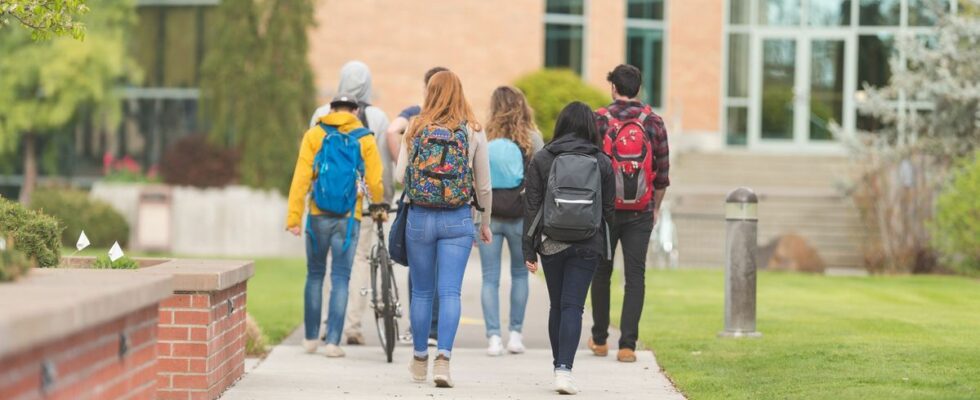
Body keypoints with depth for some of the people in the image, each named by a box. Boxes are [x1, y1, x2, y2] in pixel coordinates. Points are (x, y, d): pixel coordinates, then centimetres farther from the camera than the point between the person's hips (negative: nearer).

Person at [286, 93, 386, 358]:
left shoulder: (314, 135, 1)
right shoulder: (365, 140, 2)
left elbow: (301, 178, -6)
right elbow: (375, 183, -1)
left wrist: (294, 217, -8)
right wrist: (379, 206, 21)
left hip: (319, 216, 1)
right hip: (349, 218, -1)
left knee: (315, 275, 14)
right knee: (340, 279, 4)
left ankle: (310, 339, 18)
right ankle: (333, 341, -2)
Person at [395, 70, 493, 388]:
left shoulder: (415, 129, -1)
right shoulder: (473, 132, -1)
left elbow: (400, 175, -2)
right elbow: (484, 185, 2)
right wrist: (485, 222, 15)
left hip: (420, 217, 1)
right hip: (458, 220, -1)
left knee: (421, 292, 12)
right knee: (450, 292, -2)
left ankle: (420, 361, 22)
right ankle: (443, 359, -17)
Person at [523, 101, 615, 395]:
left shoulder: (542, 159, 0)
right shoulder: (602, 162, 1)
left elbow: (531, 208, -1)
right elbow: (609, 209, 5)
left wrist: (529, 251, 3)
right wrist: (604, 243, 19)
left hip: (551, 244, 1)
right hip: (588, 246, -1)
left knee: (557, 306, 14)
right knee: (573, 306, -4)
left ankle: (559, 367, 21)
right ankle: (564, 369, -17)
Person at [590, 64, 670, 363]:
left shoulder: (598, 120, -4)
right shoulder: (653, 122, 1)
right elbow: (662, 171, 3)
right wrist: (656, 207, 15)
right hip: (640, 214, 0)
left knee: (601, 274, 14)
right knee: (635, 277, 2)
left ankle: (599, 340, 23)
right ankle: (627, 345, -5)